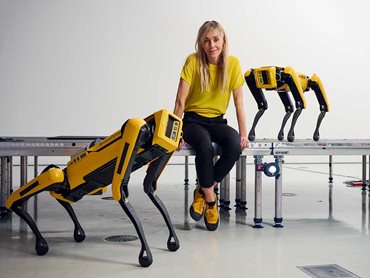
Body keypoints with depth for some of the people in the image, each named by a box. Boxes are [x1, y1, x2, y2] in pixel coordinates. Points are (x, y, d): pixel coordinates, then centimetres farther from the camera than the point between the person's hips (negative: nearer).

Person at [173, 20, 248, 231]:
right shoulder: (193, 61, -12)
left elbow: (239, 101, -4)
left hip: (217, 121, 3)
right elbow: (180, 101, -13)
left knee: (235, 145, -30)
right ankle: (211, 199, -15)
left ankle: (203, 191, -10)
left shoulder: (233, 63, -6)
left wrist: (243, 134, -10)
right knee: (204, 145, -36)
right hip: (193, 120, -2)